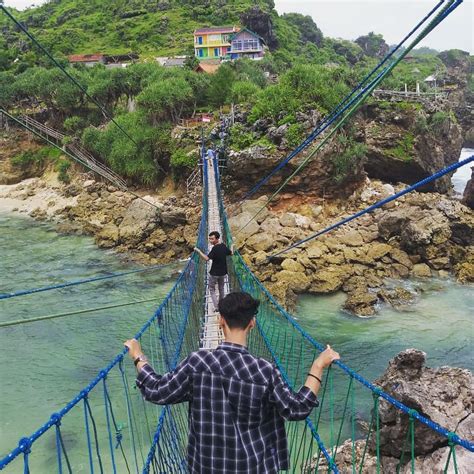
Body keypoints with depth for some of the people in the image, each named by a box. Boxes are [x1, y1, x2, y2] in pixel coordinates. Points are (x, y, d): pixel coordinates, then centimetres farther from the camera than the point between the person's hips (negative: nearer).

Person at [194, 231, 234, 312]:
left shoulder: (215, 248, -24)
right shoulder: (224, 246, -3)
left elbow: (207, 258, -33)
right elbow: (231, 253, 14)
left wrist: (198, 251, -29)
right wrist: (232, 246, 32)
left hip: (214, 273, -6)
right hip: (223, 272, 6)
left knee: (212, 289, 10)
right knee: (221, 289, 23)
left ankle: (216, 307, 3)